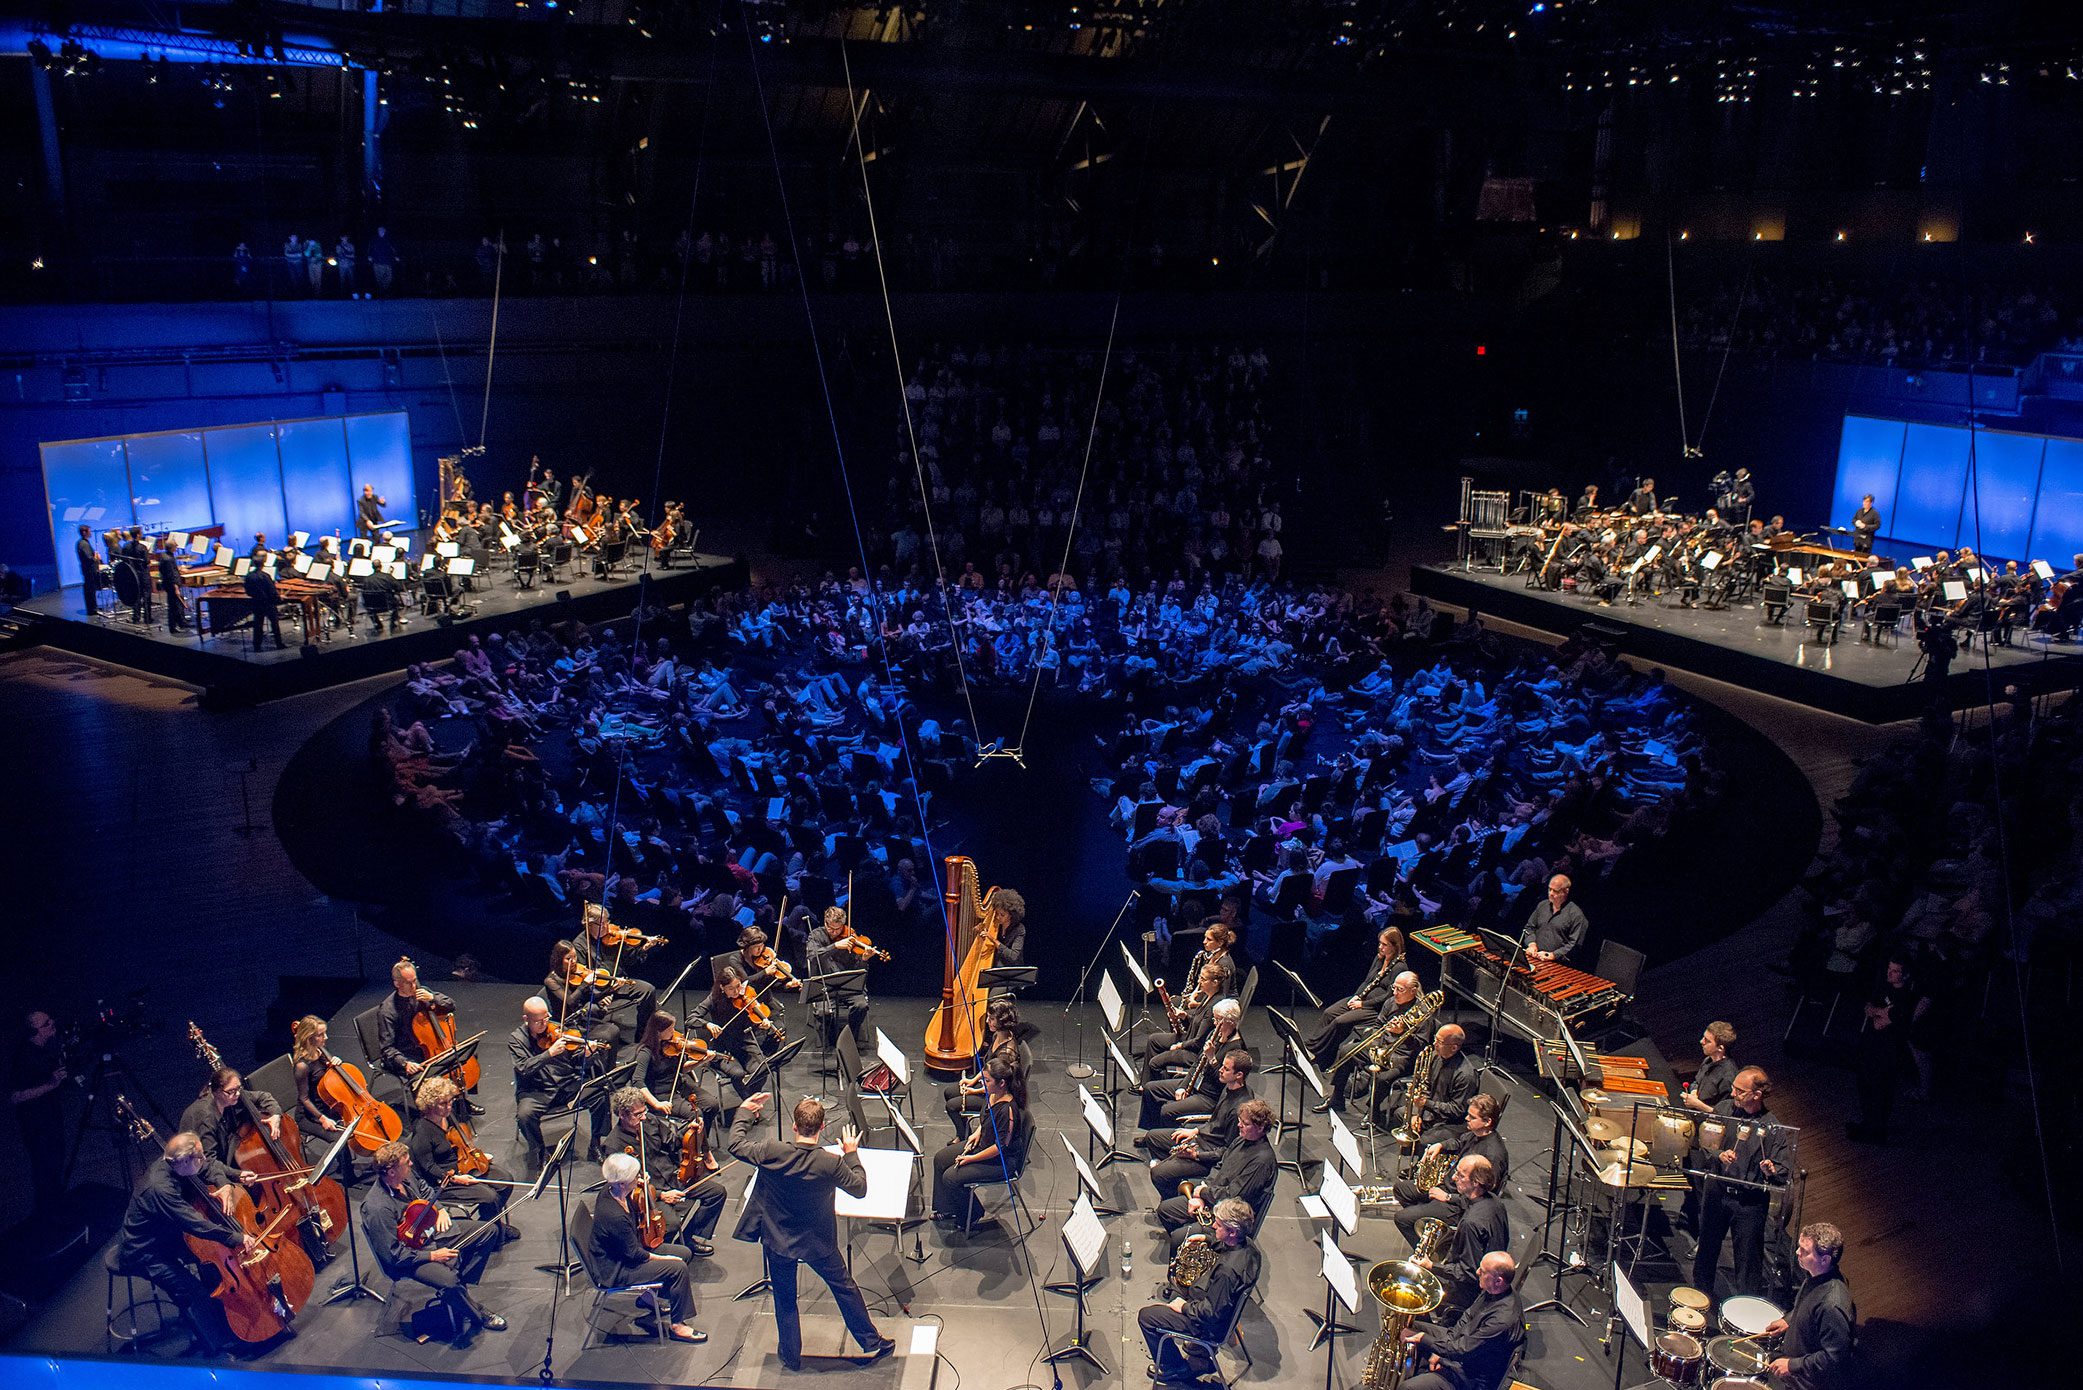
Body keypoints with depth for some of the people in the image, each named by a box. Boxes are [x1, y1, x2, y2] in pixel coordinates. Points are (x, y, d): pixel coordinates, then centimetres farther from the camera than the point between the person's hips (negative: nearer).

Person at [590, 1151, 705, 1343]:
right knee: (678, 1268, -19)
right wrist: (663, 1258, -10)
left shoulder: (610, 1190, -9)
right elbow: (634, 1254, -23)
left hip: (627, 1248, 10)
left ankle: (649, 1297, 22)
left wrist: (641, 1185, 4)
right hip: (616, 1269, -10)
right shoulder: (614, 1216, -36)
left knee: (685, 1253, 6)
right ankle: (676, 1326, -3)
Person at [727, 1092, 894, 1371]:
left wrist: (745, 1112, 8)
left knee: (784, 1299, 22)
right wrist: (851, 1154, 3)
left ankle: (791, 1356, 34)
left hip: (777, 1240, 1)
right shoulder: (831, 1163, -26)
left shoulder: (771, 1152, -25)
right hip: (818, 1242, 0)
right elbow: (860, 1188, -10)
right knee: (844, 1288, 20)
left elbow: (736, 1145, -6)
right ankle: (872, 1343, 32)